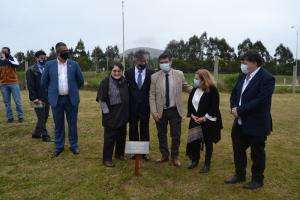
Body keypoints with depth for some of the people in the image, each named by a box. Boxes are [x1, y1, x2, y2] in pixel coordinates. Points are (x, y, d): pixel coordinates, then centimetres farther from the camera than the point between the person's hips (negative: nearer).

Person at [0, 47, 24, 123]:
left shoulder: (13, 59, 2)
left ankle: (21, 116, 8)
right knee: (7, 102, 4)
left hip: (13, 83, -2)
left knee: (18, 101, 0)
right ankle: (10, 117, 11)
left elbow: (17, 64, -21)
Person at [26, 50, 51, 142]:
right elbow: (30, 86, -9)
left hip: (47, 98, 6)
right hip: (38, 99, -5)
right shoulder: (31, 70, -4)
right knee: (41, 118, -1)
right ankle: (45, 135, 11)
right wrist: (35, 99, -15)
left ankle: (36, 133, 28)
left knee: (45, 117, 12)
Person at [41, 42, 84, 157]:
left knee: (72, 124, 8)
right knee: (58, 125, 11)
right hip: (56, 99, 0)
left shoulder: (74, 64, 1)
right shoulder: (50, 64, 1)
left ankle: (74, 146, 23)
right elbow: (44, 82, 9)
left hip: (71, 99, 0)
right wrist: (52, 91, 12)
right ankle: (59, 146, 26)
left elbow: (80, 81, 8)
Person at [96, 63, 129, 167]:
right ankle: (107, 159, 13)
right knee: (110, 137, 0)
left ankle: (119, 154, 33)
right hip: (111, 115, -5)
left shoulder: (125, 82, 4)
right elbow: (101, 99, -7)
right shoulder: (105, 82, -9)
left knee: (122, 135, 15)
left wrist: (127, 112, 11)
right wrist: (106, 112, -12)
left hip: (123, 114, 5)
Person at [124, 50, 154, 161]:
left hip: (145, 106, -1)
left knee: (144, 129, 8)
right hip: (132, 106, 1)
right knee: (133, 129, 11)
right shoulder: (128, 72, 1)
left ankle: (144, 151, 21)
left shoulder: (151, 73, -3)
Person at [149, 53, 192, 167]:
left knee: (176, 135, 8)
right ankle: (164, 155, 34)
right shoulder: (154, 77, -5)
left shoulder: (179, 74, -2)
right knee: (161, 135, 14)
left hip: (175, 110, 0)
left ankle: (175, 157, 29)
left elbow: (186, 87, 11)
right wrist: (154, 112, -11)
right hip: (161, 111, 0)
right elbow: (152, 96, -4)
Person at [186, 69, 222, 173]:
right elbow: (189, 103, 10)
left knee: (208, 142, 8)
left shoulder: (212, 90, -13)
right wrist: (192, 115, -3)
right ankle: (195, 160, 30)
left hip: (208, 121, -5)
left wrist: (205, 117, -18)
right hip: (195, 121, 5)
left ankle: (207, 164, 24)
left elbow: (214, 107, -15)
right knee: (194, 141, 7)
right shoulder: (194, 90, 5)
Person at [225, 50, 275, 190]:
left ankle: (257, 180, 30)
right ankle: (240, 175, 37)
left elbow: (260, 101, -24)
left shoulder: (266, 78, -15)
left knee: (257, 153, 10)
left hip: (256, 125, -7)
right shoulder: (244, 76, 8)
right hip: (240, 123, 8)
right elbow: (234, 93, 11)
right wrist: (234, 108, -7)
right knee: (238, 150, 18)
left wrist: (240, 110, -20)